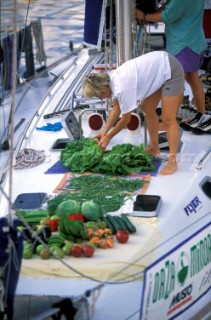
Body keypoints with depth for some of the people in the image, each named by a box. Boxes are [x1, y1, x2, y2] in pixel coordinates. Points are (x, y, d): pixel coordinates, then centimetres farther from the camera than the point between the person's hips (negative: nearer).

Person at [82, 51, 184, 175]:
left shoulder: (122, 88, -27)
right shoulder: (112, 78, -1)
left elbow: (126, 119, -14)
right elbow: (116, 109, 11)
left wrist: (108, 137, -3)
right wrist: (104, 132, 7)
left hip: (171, 71, -10)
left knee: (168, 119, -10)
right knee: (148, 109, 17)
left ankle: (172, 161, -6)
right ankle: (154, 148, 30)